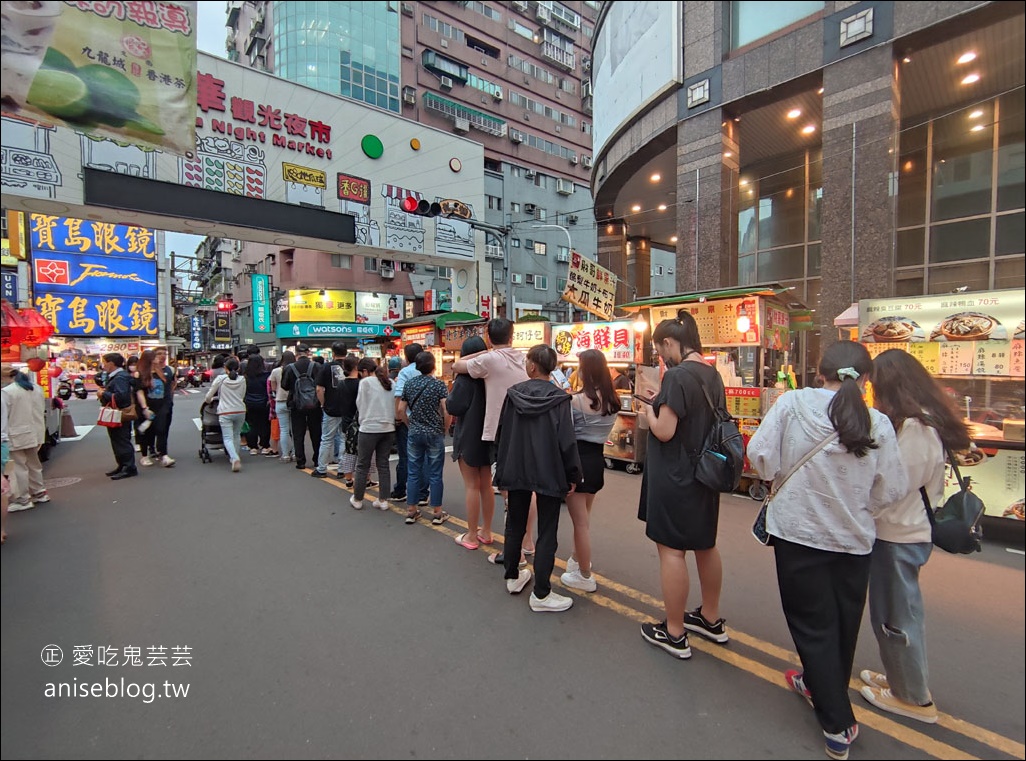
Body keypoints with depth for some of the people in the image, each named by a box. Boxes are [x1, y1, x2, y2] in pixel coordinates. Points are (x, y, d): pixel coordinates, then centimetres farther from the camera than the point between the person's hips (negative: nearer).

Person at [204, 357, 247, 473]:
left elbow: (209, 396, 2)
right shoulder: (242, 380, 4)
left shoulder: (220, 379, -3)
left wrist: (208, 400, 24)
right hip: (240, 411, 3)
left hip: (225, 412, -3)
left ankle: (235, 458, -23)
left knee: (228, 438, -3)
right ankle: (234, 457, 23)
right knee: (236, 435, 19)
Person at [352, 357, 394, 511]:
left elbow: (360, 404, 2)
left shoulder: (365, 382, -7)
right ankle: (382, 500, 15)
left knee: (362, 465, 9)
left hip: (369, 428, -5)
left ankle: (357, 499, 21)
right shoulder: (390, 382, 6)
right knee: (383, 465, 11)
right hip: (388, 428, 5)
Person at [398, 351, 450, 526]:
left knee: (414, 472, 11)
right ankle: (437, 513, 13)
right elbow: (447, 410, -15)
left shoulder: (409, 384, 4)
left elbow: (401, 410, 5)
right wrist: (445, 429, 0)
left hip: (414, 434, 3)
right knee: (435, 474, 5)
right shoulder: (439, 384, -8)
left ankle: (411, 511, 18)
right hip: (435, 434, -3)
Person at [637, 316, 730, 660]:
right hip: (705, 475, 9)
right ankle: (711, 619, 38)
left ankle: (674, 634, 15)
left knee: (671, 549, 2)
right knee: (705, 545, 20)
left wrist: (649, 412, -4)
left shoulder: (677, 376, -20)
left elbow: (664, 431, -22)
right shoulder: (713, 374, 7)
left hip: (675, 477, -9)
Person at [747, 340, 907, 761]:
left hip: (798, 532, -3)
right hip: (853, 540, 3)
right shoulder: (878, 425, -8)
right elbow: (890, 492, -3)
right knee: (843, 625, 24)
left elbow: (760, 457, -15)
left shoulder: (793, 403, -14)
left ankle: (838, 724, 20)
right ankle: (820, 684, 46)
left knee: (814, 624, 13)